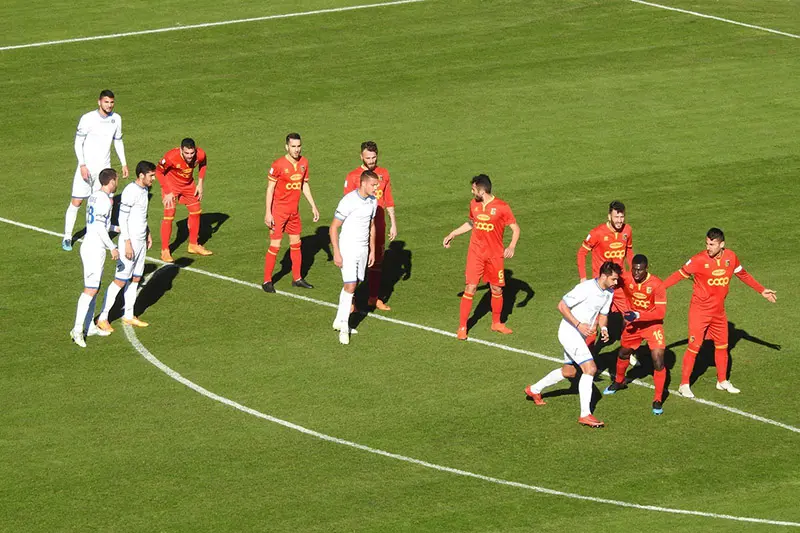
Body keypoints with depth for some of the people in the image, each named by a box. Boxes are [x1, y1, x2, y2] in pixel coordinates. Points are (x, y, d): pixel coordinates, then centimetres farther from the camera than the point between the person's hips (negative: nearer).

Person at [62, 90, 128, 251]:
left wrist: (124, 164, 14)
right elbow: (78, 143, -9)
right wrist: (82, 165, -17)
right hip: (86, 168, -4)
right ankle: (67, 238, 6)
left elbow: (118, 141, 17)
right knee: (76, 202, -3)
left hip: (104, 168, 4)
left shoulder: (116, 119, 4)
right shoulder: (88, 119, -12)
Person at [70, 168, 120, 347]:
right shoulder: (104, 200, -17)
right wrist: (113, 248, -16)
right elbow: (100, 228, -21)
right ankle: (77, 329, -16)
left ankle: (89, 326, 21)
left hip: (89, 244, 10)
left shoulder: (94, 197, 12)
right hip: (95, 248, -10)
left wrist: (116, 228, 36)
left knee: (93, 288, 16)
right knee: (90, 290, -12)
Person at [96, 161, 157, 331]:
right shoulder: (130, 191, -19)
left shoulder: (144, 189, 9)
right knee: (120, 281, -6)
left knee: (135, 279, 13)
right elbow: (122, 218, -20)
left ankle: (128, 315, 22)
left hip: (141, 241, 9)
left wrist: (147, 232, 23)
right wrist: (127, 243, -22)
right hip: (130, 241, -9)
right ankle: (103, 318, -1)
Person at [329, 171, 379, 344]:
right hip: (347, 249, -7)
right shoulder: (348, 201, -18)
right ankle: (344, 327, -8)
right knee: (350, 286, -13)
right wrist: (336, 253, -16)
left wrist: (372, 250, 19)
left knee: (351, 285, 12)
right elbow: (334, 227, -14)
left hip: (363, 250, 7)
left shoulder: (373, 201, 4)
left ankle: (340, 320, 25)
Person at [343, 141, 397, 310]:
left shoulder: (383, 174, 7)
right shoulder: (353, 177, -7)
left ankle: (374, 298, 22)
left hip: (379, 227, 5)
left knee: (377, 262, 12)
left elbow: (389, 201, 13)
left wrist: (393, 224, 10)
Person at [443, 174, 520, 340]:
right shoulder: (474, 204, 2)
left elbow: (515, 228, -7)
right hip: (476, 253, 2)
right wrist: (452, 234, 20)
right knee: (470, 288, -6)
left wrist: (512, 246, -22)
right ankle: (462, 328, 0)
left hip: (495, 255, -2)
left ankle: (496, 323, 30)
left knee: (497, 289, 8)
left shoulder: (502, 207, -12)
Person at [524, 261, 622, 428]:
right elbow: (562, 305, -20)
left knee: (568, 372, 23)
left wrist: (604, 328, -5)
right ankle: (585, 414, -18)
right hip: (569, 331, -10)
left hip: (580, 335, 10)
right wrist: (579, 325, -27)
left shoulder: (609, 293, 3)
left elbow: (603, 314, 16)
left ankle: (534, 390, 43)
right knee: (590, 369, -19)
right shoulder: (586, 288, -23)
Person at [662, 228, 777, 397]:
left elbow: (743, 275, 12)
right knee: (694, 346, -6)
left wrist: (762, 291, 17)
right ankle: (684, 385, 5)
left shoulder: (730, 257, -4)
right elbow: (680, 274, -11)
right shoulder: (699, 260, -18)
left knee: (722, 345, 16)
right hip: (700, 310, -5)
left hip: (719, 310, 5)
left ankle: (722, 381, 32)